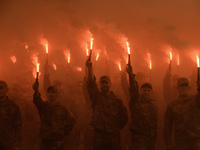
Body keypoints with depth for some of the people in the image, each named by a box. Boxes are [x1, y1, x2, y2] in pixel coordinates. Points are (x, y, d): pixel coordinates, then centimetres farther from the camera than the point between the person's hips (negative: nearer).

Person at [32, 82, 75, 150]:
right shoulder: (43, 106, 5)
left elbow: (71, 121, 17)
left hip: (58, 142, 0)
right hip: (45, 141, 1)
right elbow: (37, 101, -19)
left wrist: (64, 133, 8)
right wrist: (36, 91, -40)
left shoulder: (62, 109, 6)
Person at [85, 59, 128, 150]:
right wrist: (90, 68, -17)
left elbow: (124, 117, 15)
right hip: (99, 135, 0)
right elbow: (91, 84, -6)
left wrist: (117, 128, 9)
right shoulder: (96, 96, 9)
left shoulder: (117, 100, 9)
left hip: (113, 136, 1)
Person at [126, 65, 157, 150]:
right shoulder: (136, 101, 2)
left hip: (151, 139, 6)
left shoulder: (153, 106, 19)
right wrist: (131, 75, -30)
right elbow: (133, 90, -16)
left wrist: (154, 140, 15)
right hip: (138, 137, -6)